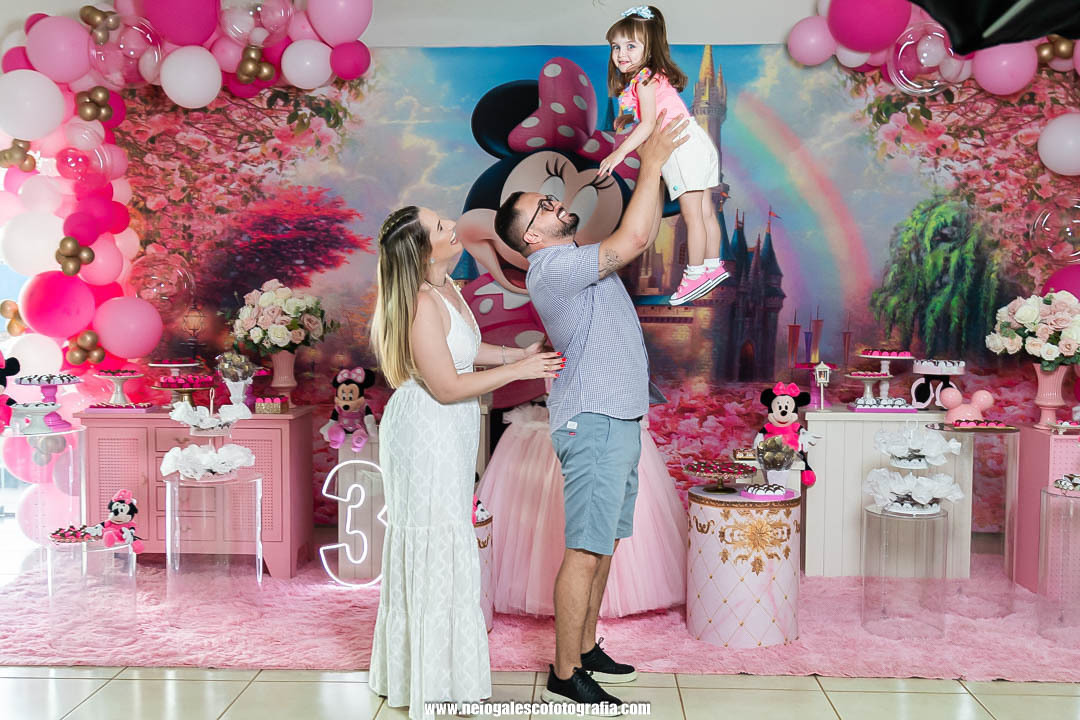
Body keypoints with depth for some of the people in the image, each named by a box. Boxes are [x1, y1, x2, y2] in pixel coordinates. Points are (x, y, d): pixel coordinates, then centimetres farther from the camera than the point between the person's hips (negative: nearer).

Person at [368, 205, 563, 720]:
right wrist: (519, 370, -17)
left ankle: (408, 671, 37)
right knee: (437, 548, -1)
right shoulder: (423, 306, -26)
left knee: (424, 548, 20)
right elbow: (447, 387, -24)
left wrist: (517, 352, 9)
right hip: (427, 432, -10)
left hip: (447, 432, 10)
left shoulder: (445, 289, 4)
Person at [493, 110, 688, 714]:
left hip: (618, 420, 10)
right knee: (586, 549, -7)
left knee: (604, 544, 15)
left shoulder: (579, 260, 18)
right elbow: (632, 240, -23)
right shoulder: (553, 266, -15)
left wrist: (657, 166, 18)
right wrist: (652, 162, -16)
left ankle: (586, 649, 26)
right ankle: (565, 675, 1)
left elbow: (643, 237, 25)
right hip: (593, 422, -10)